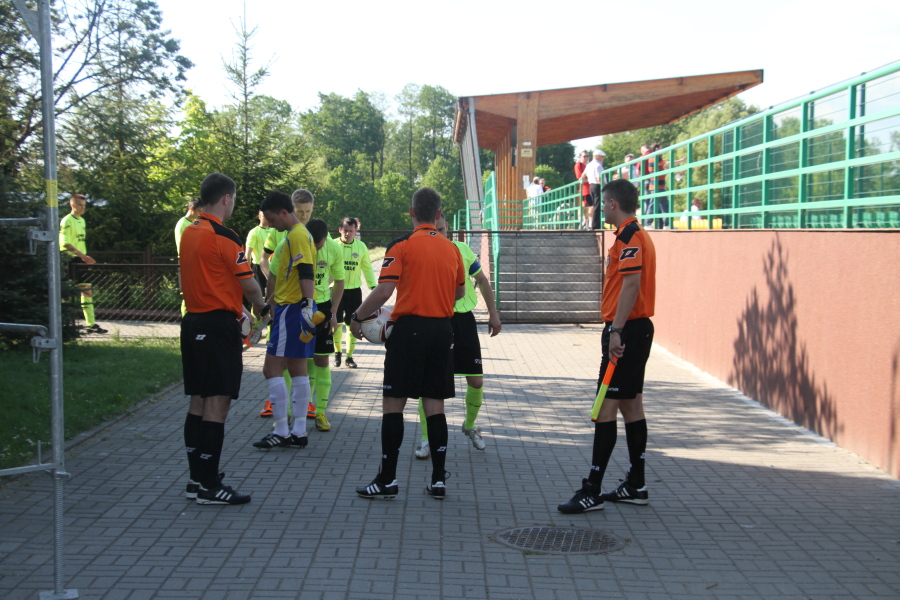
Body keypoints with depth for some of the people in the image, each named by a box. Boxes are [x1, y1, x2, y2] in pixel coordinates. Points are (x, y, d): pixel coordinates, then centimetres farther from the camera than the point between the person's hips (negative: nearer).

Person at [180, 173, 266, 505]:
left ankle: (197, 478, 20)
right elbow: (249, 284, -12)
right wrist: (260, 305, 10)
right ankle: (209, 486, -3)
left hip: (193, 322, 9)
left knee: (199, 402, 13)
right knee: (218, 404, -6)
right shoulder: (224, 237, -14)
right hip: (219, 325, -9)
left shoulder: (188, 232, 11)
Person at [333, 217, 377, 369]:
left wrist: (373, 285, 6)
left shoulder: (361, 246, 2)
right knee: (337, 323, -1)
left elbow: (367, 268, 12)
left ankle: (349, 356, 17)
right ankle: (337, 351, 23)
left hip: (354, 290, 2)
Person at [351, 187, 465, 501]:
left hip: (410, 328, -5)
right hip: (443, 329, 5)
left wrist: (357, 317, -1)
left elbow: (383, 291, -14)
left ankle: (387, 480, 3)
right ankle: (438, 479, 11)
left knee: (393, 403, 1)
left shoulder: (402, 245, -7)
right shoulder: (451, 248, 9)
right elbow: (460, 292, 20)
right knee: (434, 404, 9)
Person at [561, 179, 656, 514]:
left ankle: (592, 491, -7)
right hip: (639, 328, 11)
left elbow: (632, 283, -23)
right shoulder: (637, 234, 17)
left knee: (607, 407, -9)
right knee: (631, 404, 13)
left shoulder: (628, 236, -14)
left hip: (627, 329, -11)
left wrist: (616, 331, -25)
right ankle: (636, 486, 19)